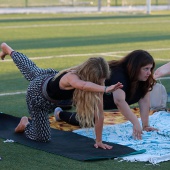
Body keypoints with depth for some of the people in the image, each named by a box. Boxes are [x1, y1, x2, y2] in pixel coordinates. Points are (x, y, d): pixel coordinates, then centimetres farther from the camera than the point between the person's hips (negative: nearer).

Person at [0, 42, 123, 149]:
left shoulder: (97, 84, -32)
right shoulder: (71, 77, -49)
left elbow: (98, 114, -29)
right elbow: (83, 85, -75)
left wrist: (99, 141, -31)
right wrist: (106, 89, -84)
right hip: (38, 93, -6)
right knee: (43, 138, 0)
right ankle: (25, 124, 31)